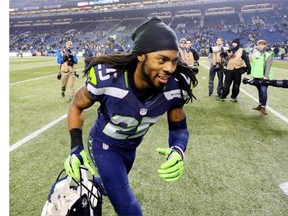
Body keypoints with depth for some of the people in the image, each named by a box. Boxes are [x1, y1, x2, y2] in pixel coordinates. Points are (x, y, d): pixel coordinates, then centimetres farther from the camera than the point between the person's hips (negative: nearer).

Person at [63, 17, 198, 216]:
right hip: (104, 144, -4)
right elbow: (77, 106, -14)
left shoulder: (176, 85, -27)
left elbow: (179, 127, -12)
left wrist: (178, 150, -34)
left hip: (130, 147, 5)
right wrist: (76, 148, -24)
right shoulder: (107, 77, -35)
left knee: (111, 187, 31)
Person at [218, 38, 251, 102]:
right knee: (226, 84, 5)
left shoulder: (242, 51, 0)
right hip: (229, 70, 3)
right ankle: (223, 96, 14)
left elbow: (246, 59, -4)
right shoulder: (229, 50, 12)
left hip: (237, 70, -2)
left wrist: (248, 68, -10)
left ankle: (234, 97, 19)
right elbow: (223, 55, 6)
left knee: (236, 85, 6)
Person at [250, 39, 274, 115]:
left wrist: (266, 75, -22)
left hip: (264, 76, -5)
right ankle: (260, 105, 24)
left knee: (263, 91, -13)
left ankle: (263, 107, -7)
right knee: (260, 90, 14)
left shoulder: (268, 54, -3)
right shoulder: (255, 53, 14)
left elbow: (268, 66, -13)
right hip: (256, 75, 6)